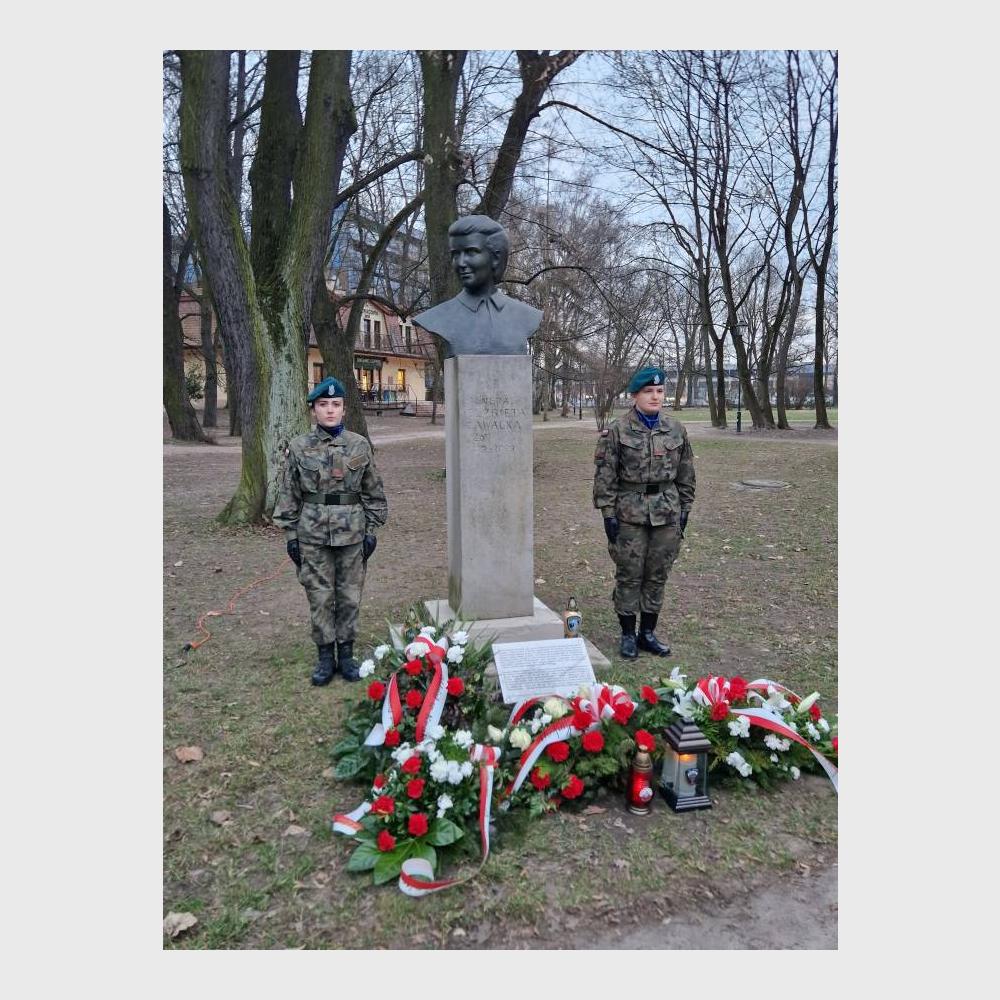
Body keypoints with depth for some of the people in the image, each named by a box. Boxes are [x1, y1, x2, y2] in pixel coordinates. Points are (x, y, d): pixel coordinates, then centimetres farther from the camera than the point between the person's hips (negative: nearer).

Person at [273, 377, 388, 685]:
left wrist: (371, 531, 1)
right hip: (313, 535, 0)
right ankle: (325, 657, 21)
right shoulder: (299, 447, 1)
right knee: (320, 598, 7)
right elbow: (289, 495, 4)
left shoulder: (360, 446, 1)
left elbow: (373, 492, 5)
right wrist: (290, 534, 1)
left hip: (352, 533, 0)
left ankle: (346, 654, 23)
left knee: (349, 597, 8)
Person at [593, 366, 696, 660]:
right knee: (629, 575, 3)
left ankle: (647, 632, 23)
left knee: (658, 575, 9)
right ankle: (628, 634, 17)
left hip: (667, 513, 4)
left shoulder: (676, 429, 6)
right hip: (630, 512, -3)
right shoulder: (617, 431, -5)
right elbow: (605, 474, -6)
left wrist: (684, 509, 9)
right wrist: (608, 512, -10)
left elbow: (685, 473, 12)